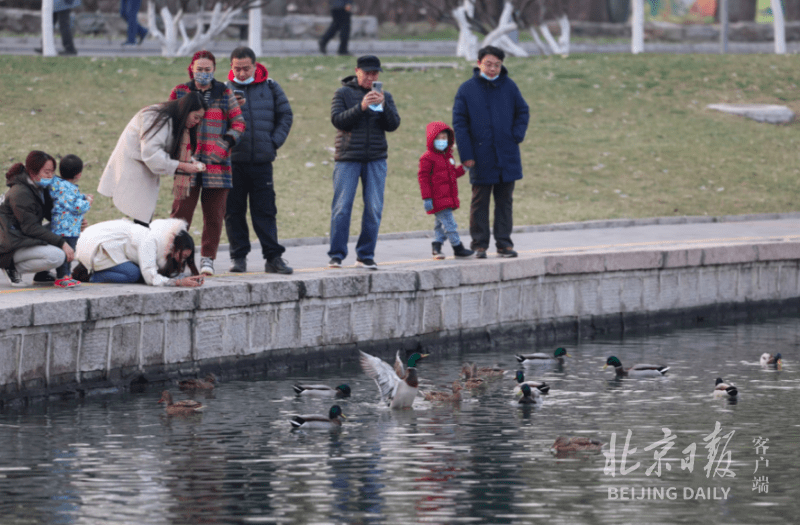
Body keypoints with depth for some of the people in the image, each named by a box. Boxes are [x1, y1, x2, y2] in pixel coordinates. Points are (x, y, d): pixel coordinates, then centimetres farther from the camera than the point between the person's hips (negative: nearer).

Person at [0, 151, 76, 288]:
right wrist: (61, 243, -25)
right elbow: (30, 227, -23)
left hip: (28, 240, 10)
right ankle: (15, 268, -11)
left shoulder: (39, 189, 12)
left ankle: (41, 275, 7)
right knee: (57, 256, -29)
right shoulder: (20, 193, -19)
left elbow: (51, 215, 19)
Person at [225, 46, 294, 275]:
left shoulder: (270, 87, 8)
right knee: (234, 211, 3)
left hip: (262, 161, 0)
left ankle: (273, 257, 3)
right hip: (233, 161, 0)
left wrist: (275, 141, 2)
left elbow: (285, 116, 12)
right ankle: (239, 256, 10)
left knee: (265, 211, 1)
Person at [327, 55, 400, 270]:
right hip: (347, 158, -3)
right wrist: (361, 107, -20)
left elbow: (393, 125, 2)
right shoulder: (343, 93, 4)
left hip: (376, 159, 3)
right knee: (342, 208, -6)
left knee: (374, 209, 0)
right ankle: (337, 255, -1)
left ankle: (366, 255, 8)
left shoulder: (385, 96, 12)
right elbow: (337, 120, -9)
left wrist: (383, 105, -15)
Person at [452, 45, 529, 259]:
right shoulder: (467, 90, -2)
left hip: (507, 157, 2)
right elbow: (459, 123, -1)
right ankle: (479, 245, 8)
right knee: (479, 202, 3)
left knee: (504, 201, 6)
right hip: (481, 159, -2)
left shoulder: (509, 87, 5)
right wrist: (466, 154, -7)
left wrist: (517, 136, -3)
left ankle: (504, 243, 12)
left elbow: (522, 112, 14)